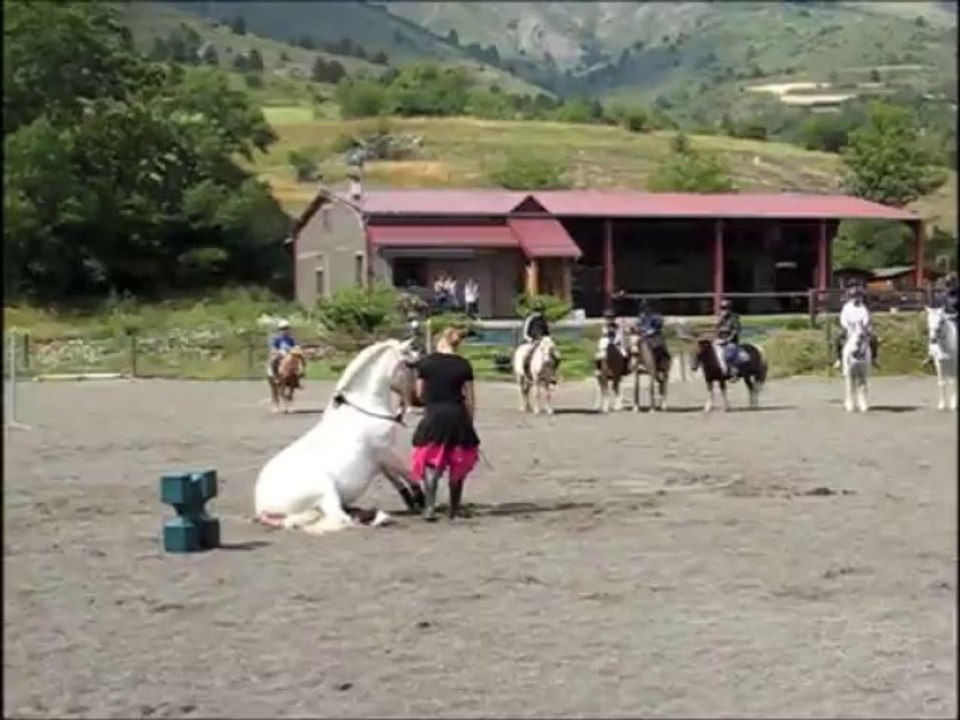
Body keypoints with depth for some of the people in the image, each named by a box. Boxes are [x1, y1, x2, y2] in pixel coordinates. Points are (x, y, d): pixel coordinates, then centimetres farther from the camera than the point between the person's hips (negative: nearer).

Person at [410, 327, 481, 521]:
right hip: (457, 417, 1)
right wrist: (470, 422, 11)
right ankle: (454, 510, 19)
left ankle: (429, 507, -16)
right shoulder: (464, 365, 0)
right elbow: (470, 399, 1)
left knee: (431, 465, 1)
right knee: (458, 465, 13)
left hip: (433, 416, -1)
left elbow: (419, 393, 4)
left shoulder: (426, 362, -1)